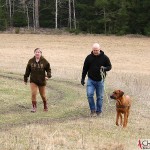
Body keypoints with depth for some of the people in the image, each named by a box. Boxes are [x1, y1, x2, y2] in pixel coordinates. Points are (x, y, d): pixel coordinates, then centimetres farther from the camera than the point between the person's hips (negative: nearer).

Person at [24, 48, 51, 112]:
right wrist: (25, 79, 9)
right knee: (33, 93, -12)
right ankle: (34, 107, 0)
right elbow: (28, 70, 7)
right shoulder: (31, 61, -2)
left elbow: (48, 69, -1)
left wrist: (48, 76, -19)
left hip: (42, 81, -1)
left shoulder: (44, 61, -8)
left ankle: (45, 106, 33)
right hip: (33, 81, 1)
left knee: (43, 95, 10)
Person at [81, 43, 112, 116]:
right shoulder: (89, 57, -2)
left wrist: (104, 68, -20)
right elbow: (85, 68, 6)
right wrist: (83, 78, 6)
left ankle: (99, 111, 20)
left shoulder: (104, 57, -5)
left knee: (100, 97, 6)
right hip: (91, 80, 0)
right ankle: (93, 110, 2)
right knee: (89, 94, -13)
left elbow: (109, 66, 3)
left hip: (100, 80, 0)